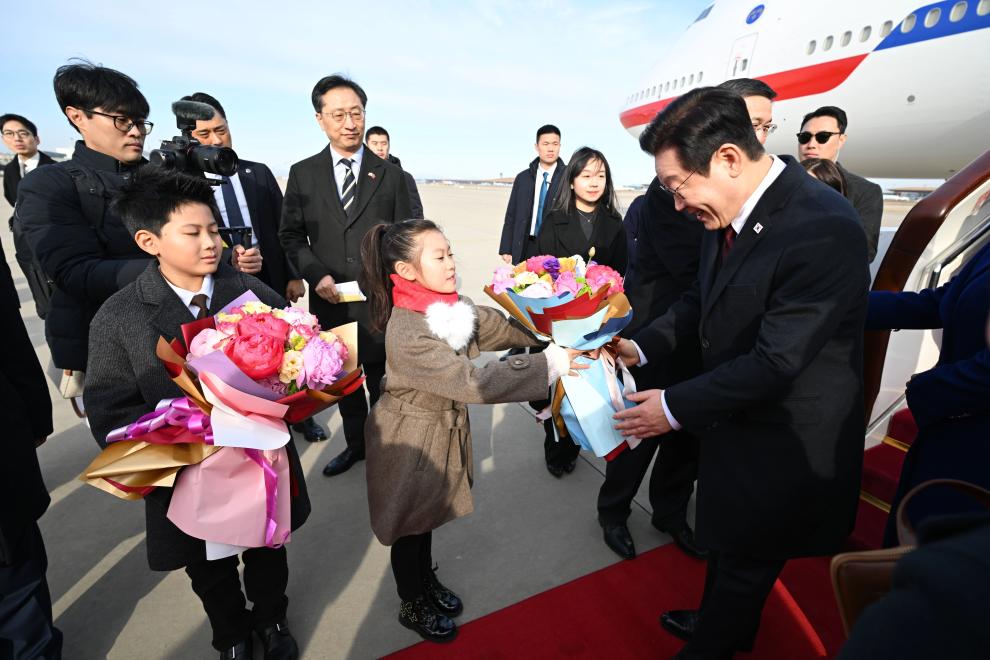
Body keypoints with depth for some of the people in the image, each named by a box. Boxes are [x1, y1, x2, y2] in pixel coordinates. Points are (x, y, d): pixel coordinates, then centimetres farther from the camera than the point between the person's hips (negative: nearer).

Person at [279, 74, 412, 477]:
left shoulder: (390, 175, 3)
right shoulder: (302, 174, 6)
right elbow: (291, 235, 6)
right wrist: (316, 274, -10)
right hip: (331, 300, 2)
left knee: (382, 378, 8)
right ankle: (356, 443, 36)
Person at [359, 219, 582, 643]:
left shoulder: (452, 305, -8)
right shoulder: (407, 333, -32)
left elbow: (498, 327, -2)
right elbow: (472, 381, -36)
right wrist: (549, 364, -34)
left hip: (443, 427, 7)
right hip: (412, 437, -7)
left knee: (426, 514, 26)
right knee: (409, 522, 17)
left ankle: (426, 582, 51)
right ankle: (413, 606, 42)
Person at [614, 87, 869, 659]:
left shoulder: (824, 229, -30)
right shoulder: (732, 211, -5)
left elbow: (776, 361, -29)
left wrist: (675, 406, -21)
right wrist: (643, 346, -5)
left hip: (783, 444, -8)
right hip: (735, 419, 8)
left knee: (745, 556, 17)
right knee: (728, 537, 29)